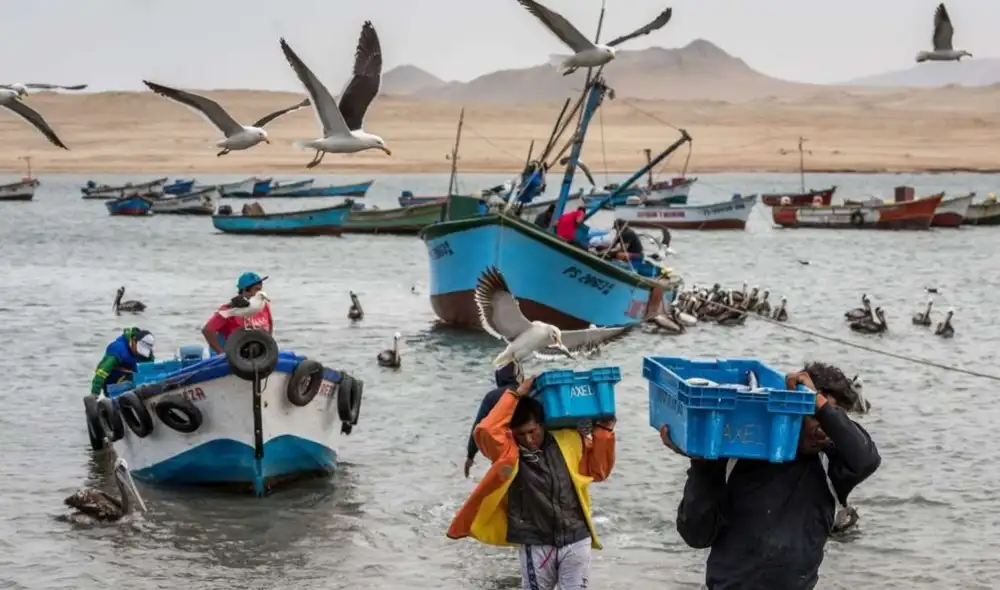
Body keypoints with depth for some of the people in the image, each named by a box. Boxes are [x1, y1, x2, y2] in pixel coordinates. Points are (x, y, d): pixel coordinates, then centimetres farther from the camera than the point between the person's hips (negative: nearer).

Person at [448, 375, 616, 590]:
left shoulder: (568, 441, 1)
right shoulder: (508, 451, -6)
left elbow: (598, 469, 11)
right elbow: (486, 432, -26)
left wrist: (603, 430, 0)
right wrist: (515, 395, -20)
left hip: (575, 540, 2)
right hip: (535, 545, -1)